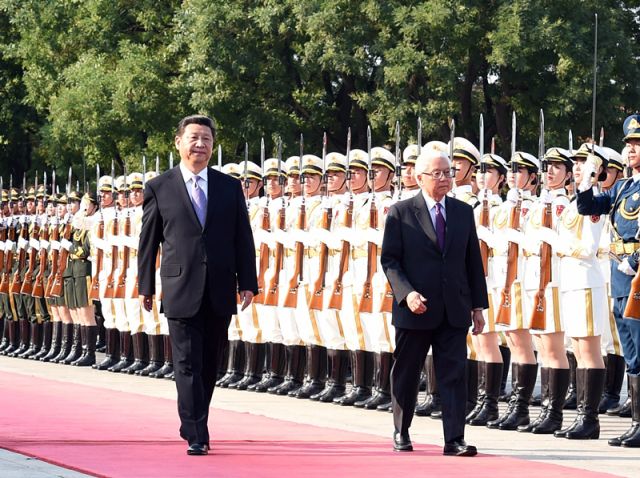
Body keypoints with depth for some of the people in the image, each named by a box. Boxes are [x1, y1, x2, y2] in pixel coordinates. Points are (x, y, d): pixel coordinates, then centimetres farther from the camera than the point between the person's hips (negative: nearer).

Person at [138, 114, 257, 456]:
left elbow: (243, 239, 8)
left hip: (220, 292, 3)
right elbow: (148, 241, 6)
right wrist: (146, 286, 4)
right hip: (181, 290, -3)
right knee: (188, 364, -7)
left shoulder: (230, 187, 9)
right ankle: (196, 435, -7)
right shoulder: (159, 188, 3)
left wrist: (247, 282, 1)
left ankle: (195, 424, 25)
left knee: (210, 365, 11)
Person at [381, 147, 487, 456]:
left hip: (455, 310, 2)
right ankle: (401, 432, 27)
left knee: (454, 374, -5)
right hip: (415, 309, -2)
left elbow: (473, 260, 12)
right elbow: (389, 260, -3)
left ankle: (454, 440, -6)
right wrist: (406, 293, -17)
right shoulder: (400, 213, -2)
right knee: (406, 373, 10)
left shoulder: (464, 212, 10)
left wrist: (478, 305, 8)